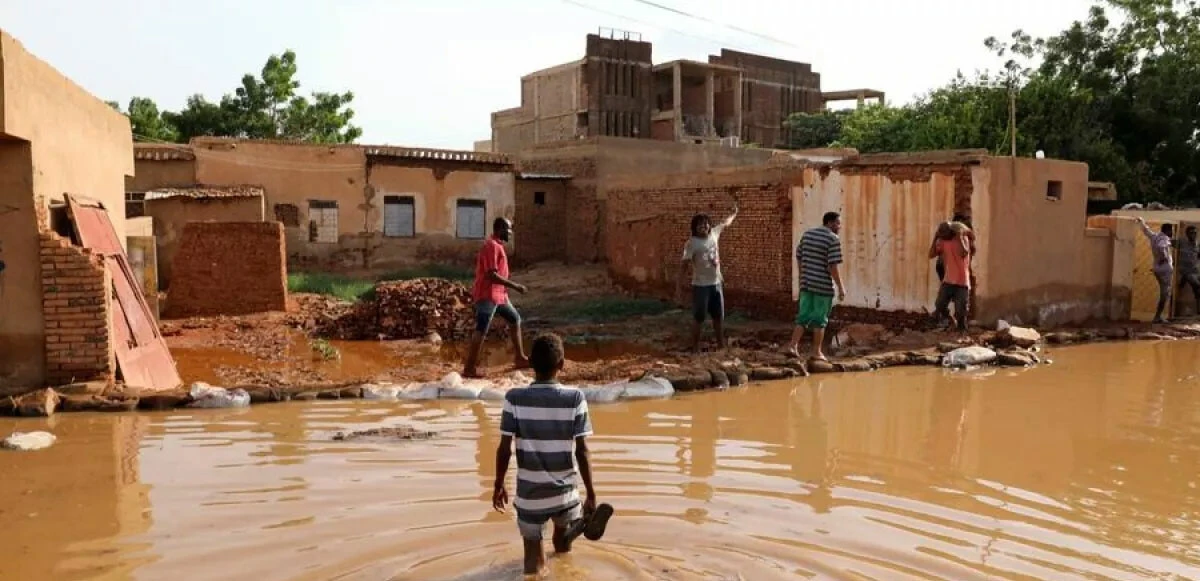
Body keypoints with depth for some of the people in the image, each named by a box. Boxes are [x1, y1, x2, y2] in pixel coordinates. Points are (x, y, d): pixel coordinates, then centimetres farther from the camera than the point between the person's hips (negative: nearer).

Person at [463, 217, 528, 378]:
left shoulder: (497, 246, 14)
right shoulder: (492, 246, -18)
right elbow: (491, 275, -25)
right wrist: (515, 286, -22)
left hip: (498, 294, 11)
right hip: (487, 295, -11)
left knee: (515, 319, 17)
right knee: (481, 331, -9)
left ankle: (520, 358, 24)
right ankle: (469, 369, -6)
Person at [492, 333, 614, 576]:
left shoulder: (514, 398, -11)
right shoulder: (575, 398, -12)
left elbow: (504, 449, -8)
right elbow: (582, 451, -10)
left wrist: (499, 485, 8)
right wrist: (591, 494, 0)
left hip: (529, 493, -1)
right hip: (564, 491, 1)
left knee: (533, 560, 10)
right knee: (562, 544, 31)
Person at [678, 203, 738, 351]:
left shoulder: (714, 234, 4)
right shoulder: (691, 243, -13)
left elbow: (725, 224, 24)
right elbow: (684, 264, -14)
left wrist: (734, 213, 38)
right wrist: (680, 284, -19)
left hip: (716, 283, 6)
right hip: (700, 285, -6)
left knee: (719, 316, 15)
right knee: (698, 318, 0)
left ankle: (721, 345, 28)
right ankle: (695, 347, 9)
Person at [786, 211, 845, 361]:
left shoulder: (807, 233, 6)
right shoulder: (833, 239, -14)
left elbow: (799, 257, 11)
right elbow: (832, 266, -18)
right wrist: (840, 287, -12)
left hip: (807, 283, 6)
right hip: (824, 285, -6)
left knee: (804, 316, 11)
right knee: (820, 319, 5)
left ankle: (793, 345, 0)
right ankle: (816, 352, 11)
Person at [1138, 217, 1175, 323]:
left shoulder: (1154, 236, 11)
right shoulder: (1164, 238, -13)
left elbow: (1146, 230, 30)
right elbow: (1161, 247, -36)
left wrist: (1141, 221, 48)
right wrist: (1164, 257, -20)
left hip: (1159, 269, 9)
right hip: (1164, 269, -9)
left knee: (1164, 294, 14)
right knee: (1165, 294, -6)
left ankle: (1158, 316, 13)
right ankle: (1157, 317, -8)